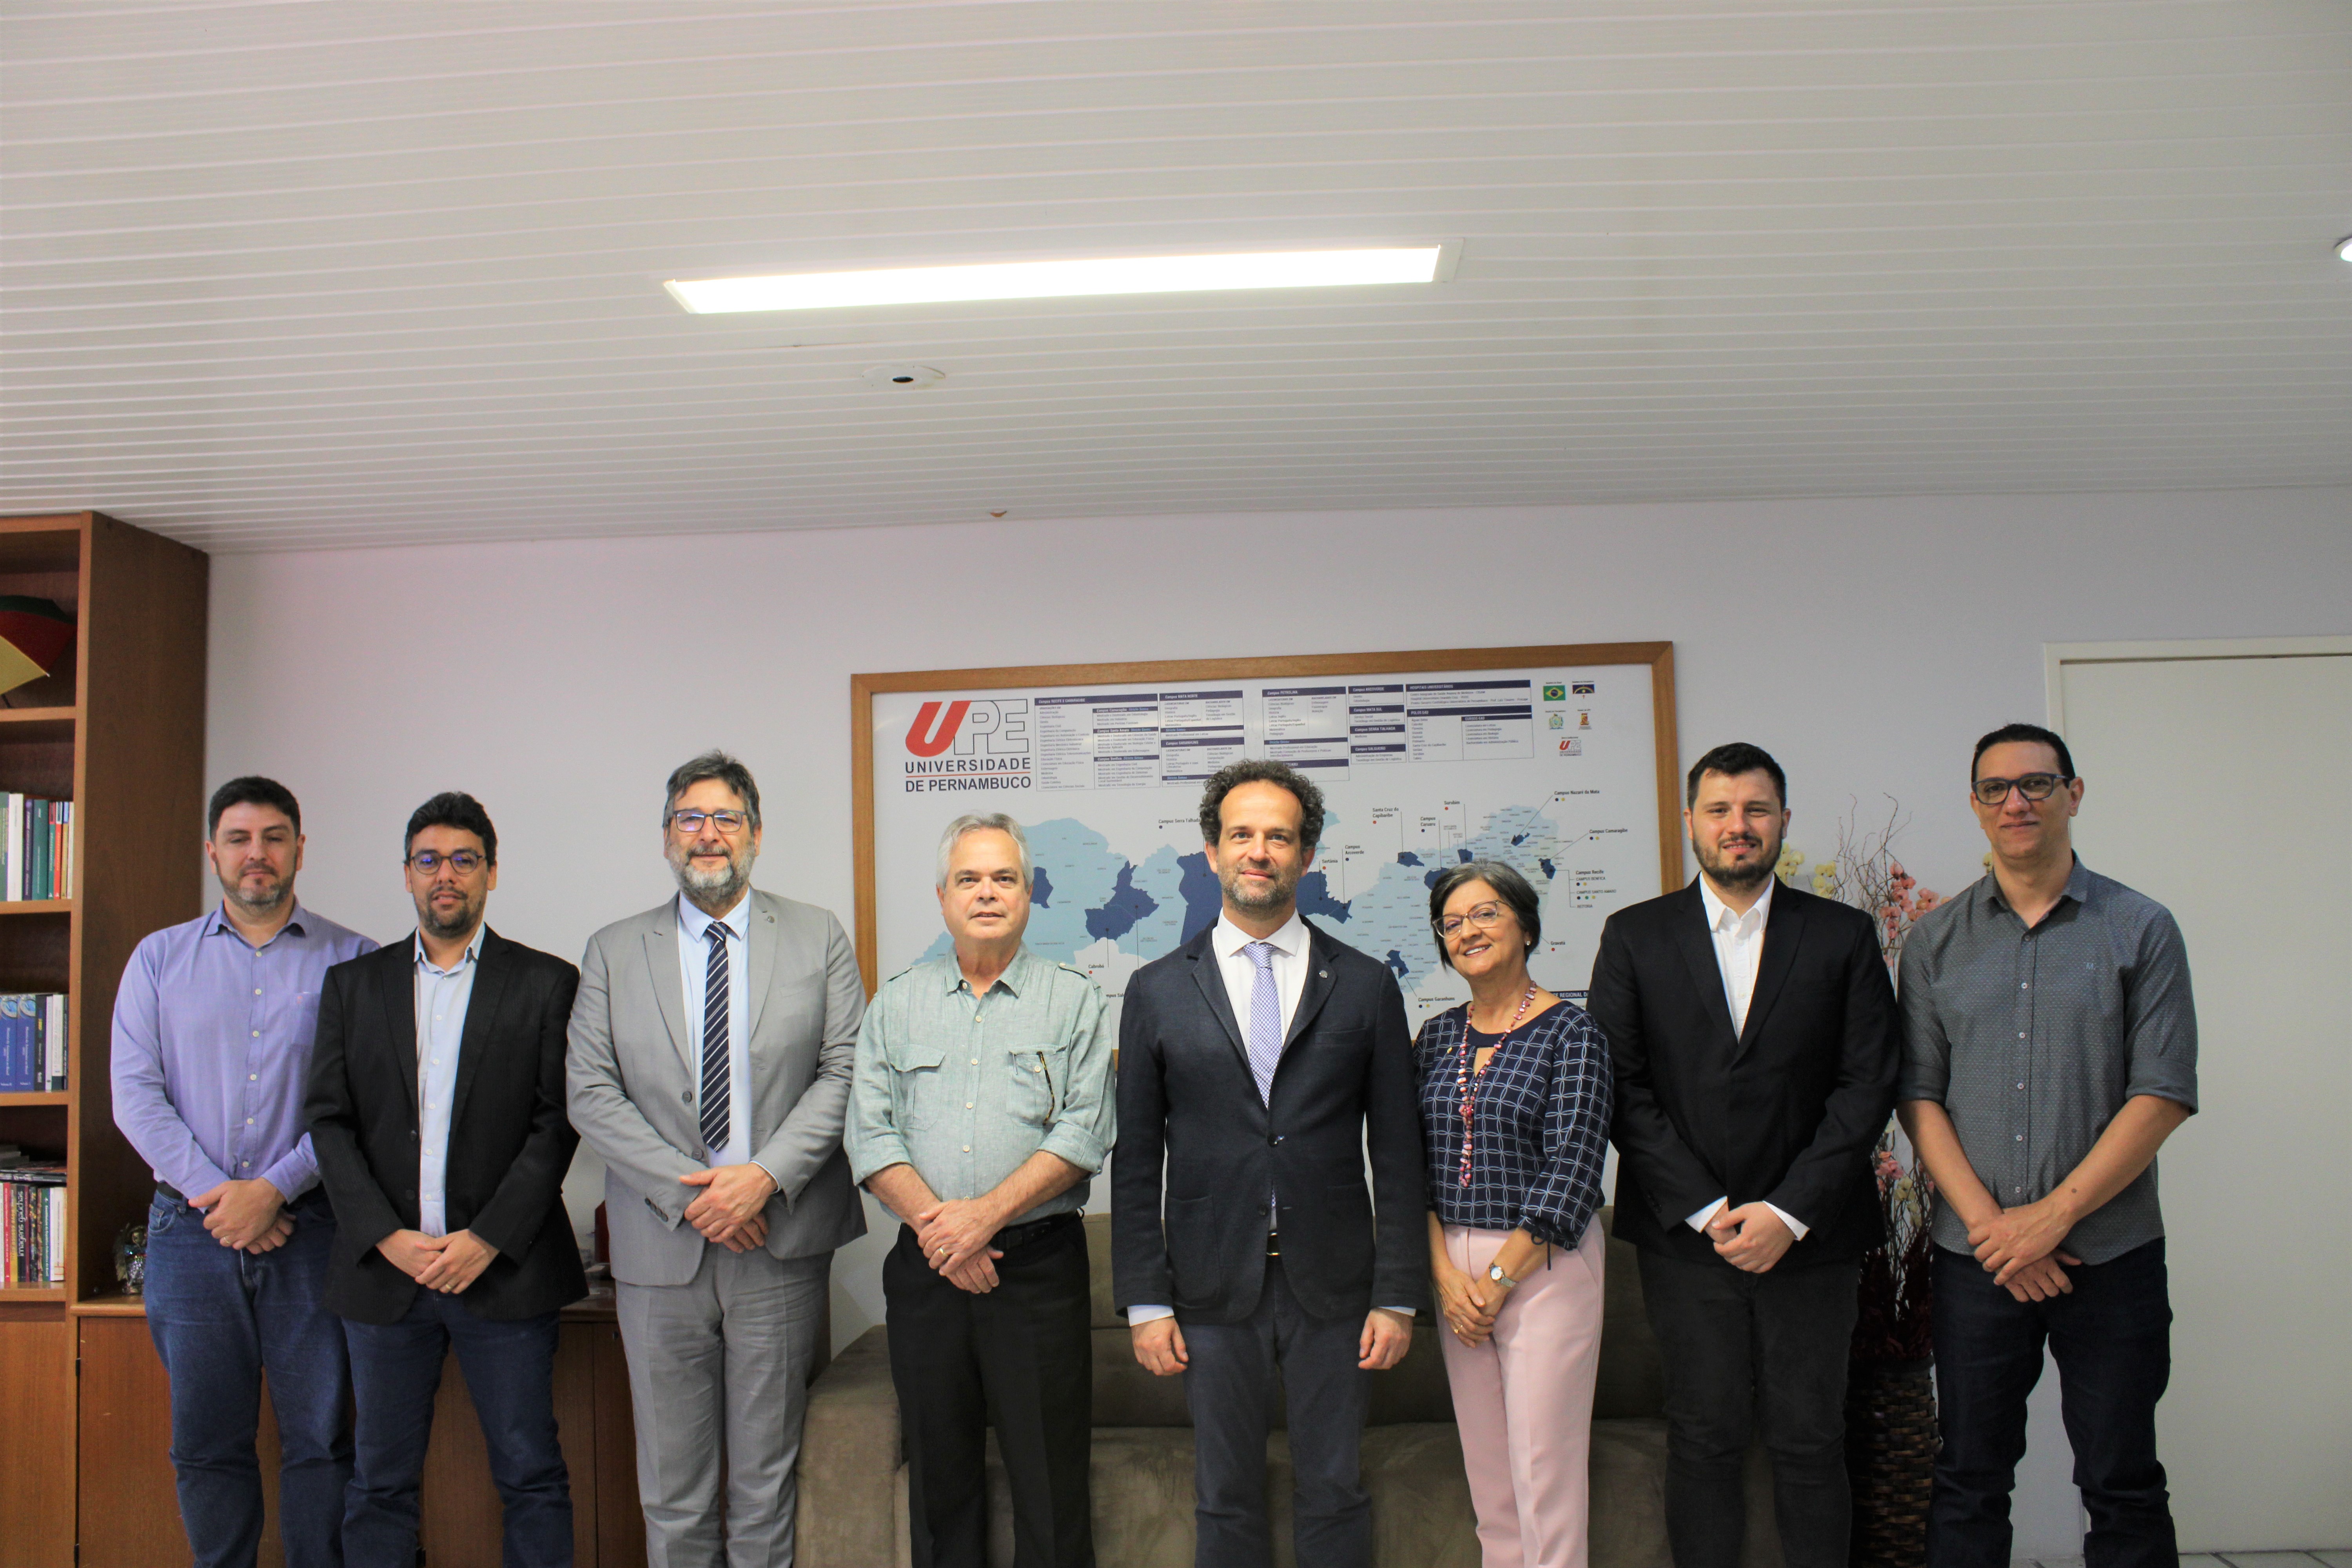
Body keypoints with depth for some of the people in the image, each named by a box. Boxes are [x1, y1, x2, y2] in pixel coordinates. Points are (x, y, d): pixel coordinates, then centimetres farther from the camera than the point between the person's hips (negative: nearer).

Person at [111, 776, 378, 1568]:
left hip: (310, 1228, -2)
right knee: (206, 1442, 9)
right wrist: (213, 1192, -9)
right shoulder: (159, 959, 10)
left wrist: (274, 1188, -13)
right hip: (191, 1229, 2)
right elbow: (135, 1093, 2)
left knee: (320, 1437, 1)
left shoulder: (354, 961, 2)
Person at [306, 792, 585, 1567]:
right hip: (384, 1268, 2)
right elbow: (330, 1123, 5)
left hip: (504, 1268, -2)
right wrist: (388, 1237, -8)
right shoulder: (353, 984, 11)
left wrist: (487, 1240, -12)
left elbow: (557, 1124, -3)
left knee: (531, 1474, 4)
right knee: (380, 1481, 9)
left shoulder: (546, 982, 3)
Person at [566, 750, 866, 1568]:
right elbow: (591, 1095, -1)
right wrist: (688, 1193, -11)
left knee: (766, 1475, 8)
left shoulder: (819, 938, 5)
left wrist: (766, 1177, -14)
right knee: (672, 1485, 8)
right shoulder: (614, 952, 7)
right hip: (661, 1246, 1)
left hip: (780, 1240, -1)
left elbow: (844, 1072, -2)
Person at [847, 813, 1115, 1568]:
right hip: (926, 1270, 2)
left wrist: (986, 1215, -14)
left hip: (1039, 1263, -2)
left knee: (1051, 1475, 0)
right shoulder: (898, 1003, 11)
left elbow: (1083, 1134, -6)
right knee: (939, 1475, 10)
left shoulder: (1074, 1000, 4)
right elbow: (871, 1133, 2)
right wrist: (935, 1223, -11)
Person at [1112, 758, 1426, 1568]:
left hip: (1334, 1288, 0)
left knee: (1335, 1498, 10)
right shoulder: (1157, 991, 2)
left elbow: (1397, 1151, 2)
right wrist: (1145, 1300, -2)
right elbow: (1136, 1159, 3)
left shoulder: (1366, 986, 2)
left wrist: (1398, 1295, -2)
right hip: (1213, 1290, 0)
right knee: (1225, 1502, 11)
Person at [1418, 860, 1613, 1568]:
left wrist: (1498, 1278, -12)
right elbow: (1418, 1161, 7)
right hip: (1457, 1267, 5)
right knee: (1485, 1464, 11)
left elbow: (1571, 1169, -12)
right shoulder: (1438, 1036, 9)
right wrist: (1447, 1272, -5)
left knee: (1544, 1464, -2)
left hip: (1542, 1265, -5)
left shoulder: (1570, 1031, -8)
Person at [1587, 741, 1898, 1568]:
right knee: (1703, 1437, 6)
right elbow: (1622, 1087, -1)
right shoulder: (1635, 936, 4)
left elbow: (1868, 1085, -1)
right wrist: (1706, 1209, -8)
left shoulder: (1844, 935, 5)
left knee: (1810, 1439, 6)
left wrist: (1789, 1212, -9)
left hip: (1809, 1235, 0)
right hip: (1685, 1234, 0)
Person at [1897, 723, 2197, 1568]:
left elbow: (2163, 1094, -5)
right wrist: (1989, 1222, -9)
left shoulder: (2142, 930, 1)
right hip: (1975, 1256, 1)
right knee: (1970, 1479, 9)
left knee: (2123, 1486, 7)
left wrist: (2053, 1213, -12)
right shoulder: (1934, 940, 6)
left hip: (2110, 1252, -1)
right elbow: (1918, 1095, 3)